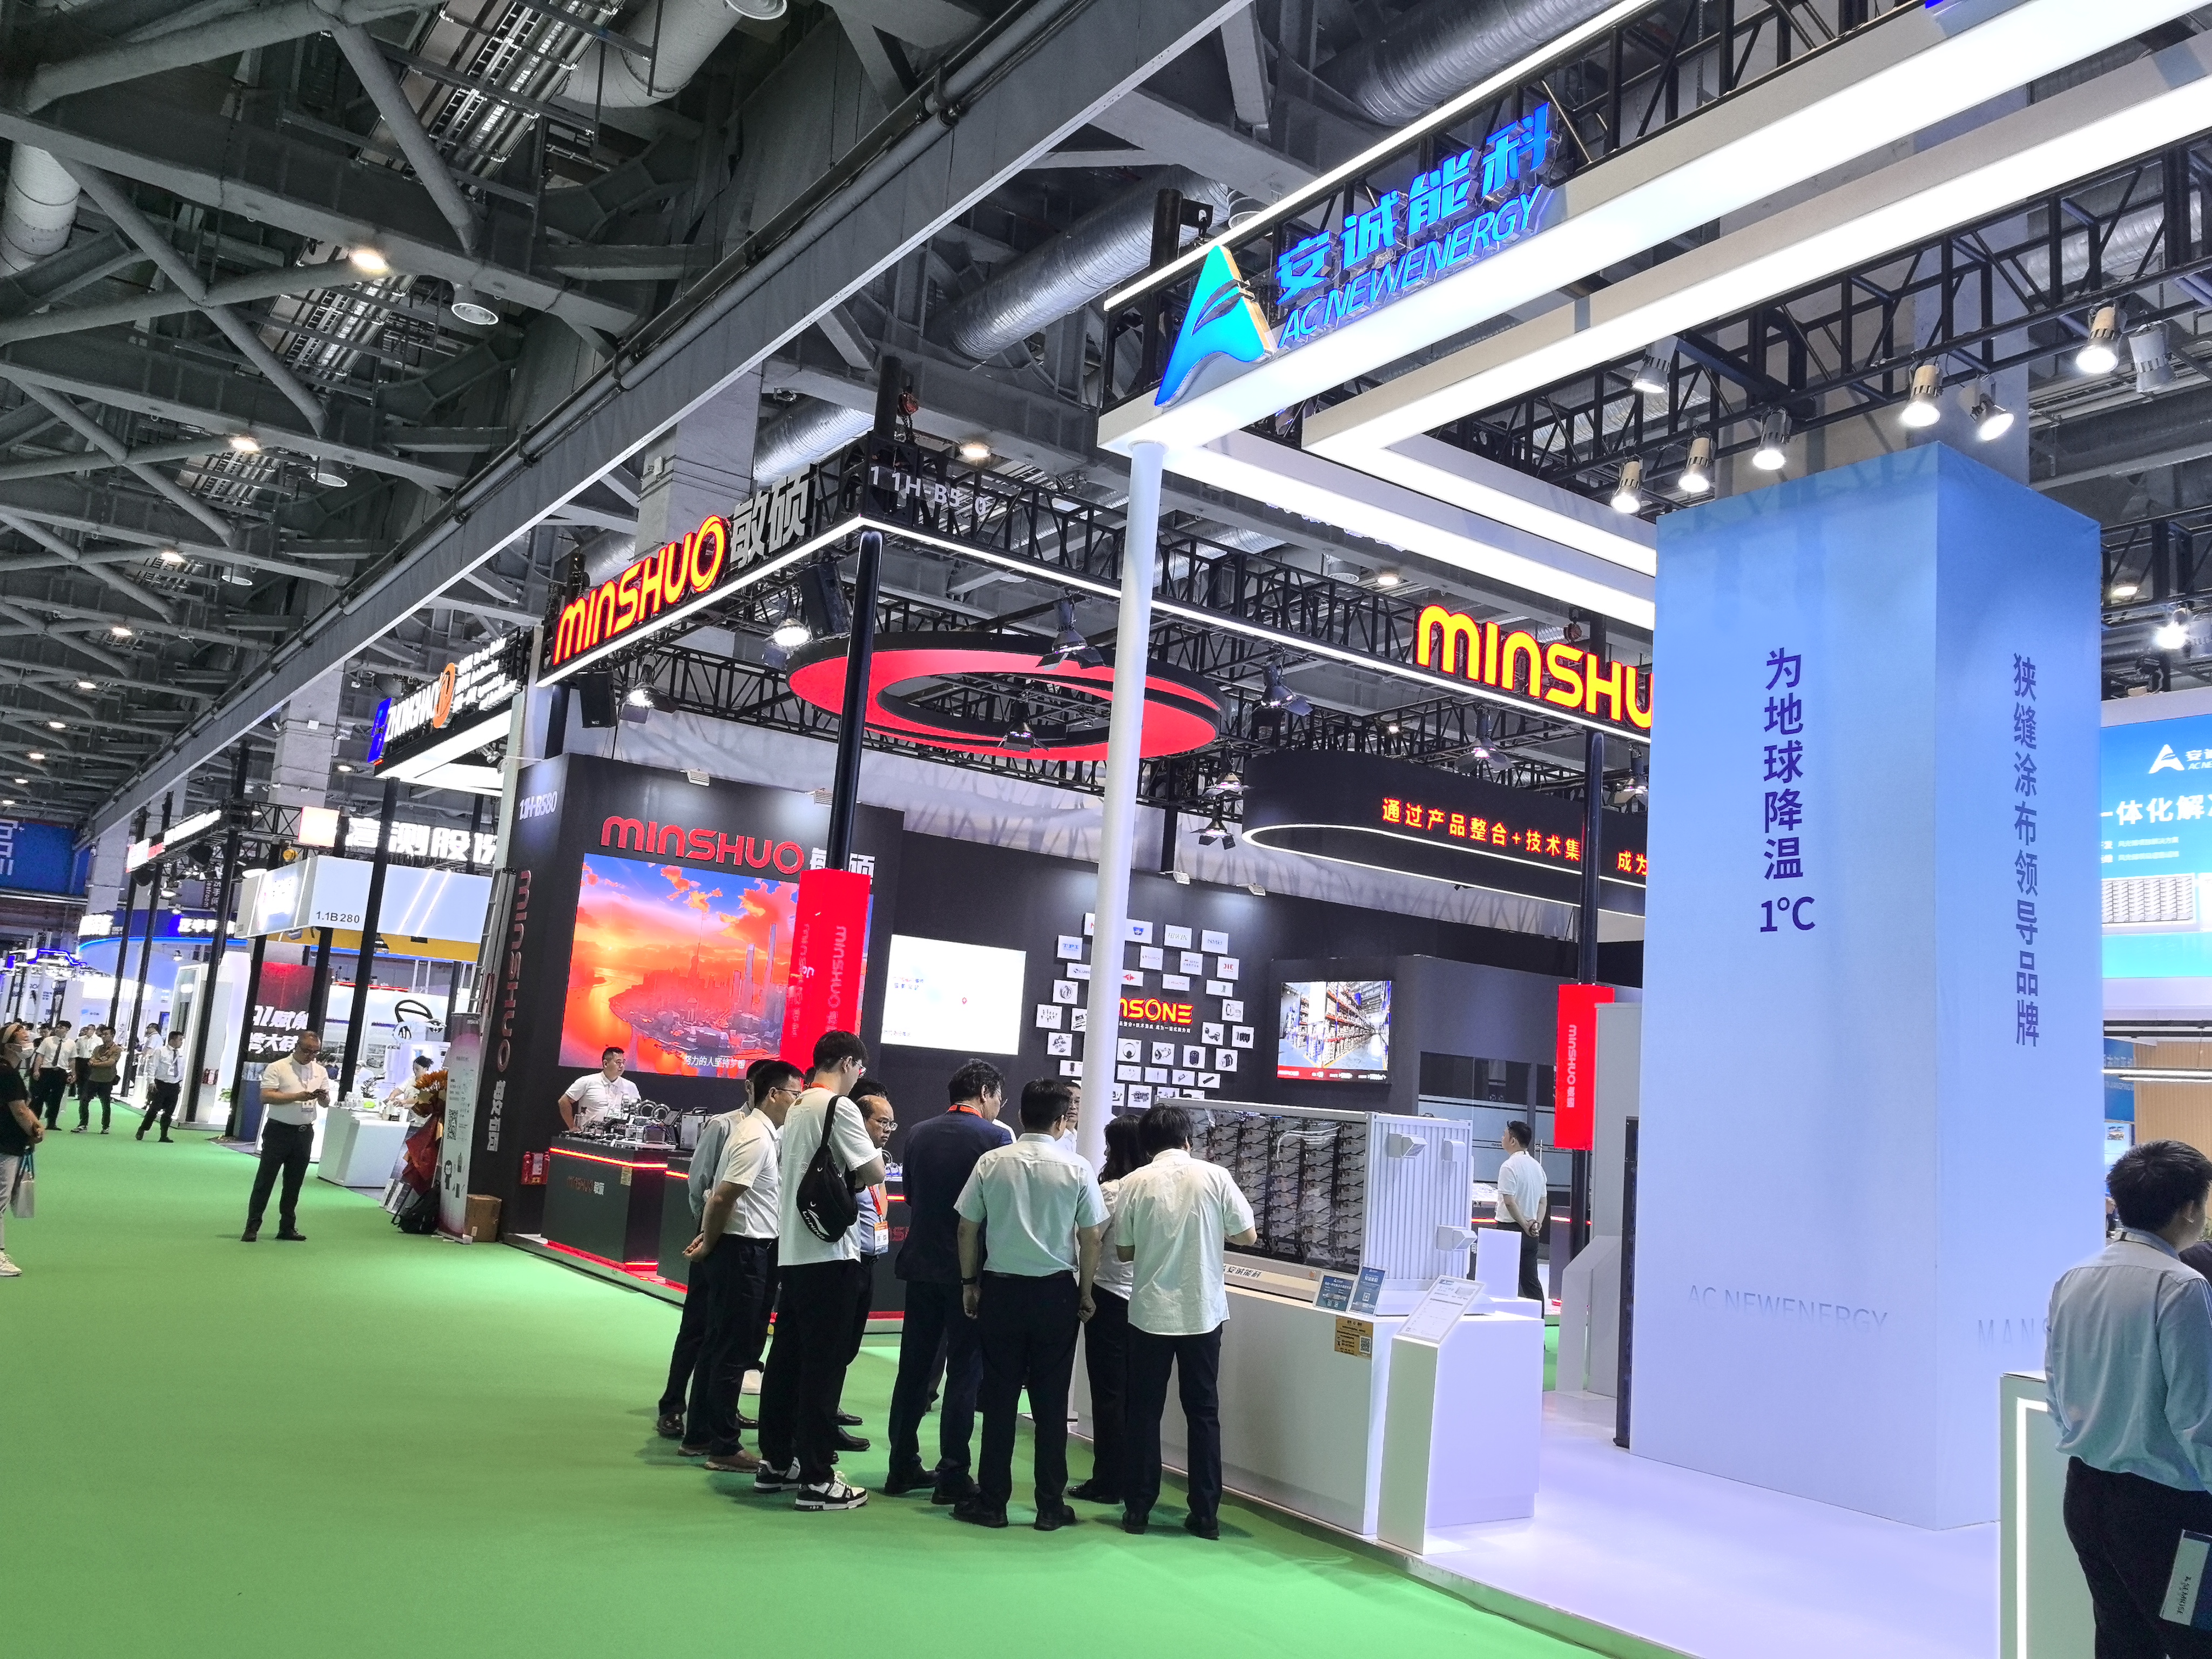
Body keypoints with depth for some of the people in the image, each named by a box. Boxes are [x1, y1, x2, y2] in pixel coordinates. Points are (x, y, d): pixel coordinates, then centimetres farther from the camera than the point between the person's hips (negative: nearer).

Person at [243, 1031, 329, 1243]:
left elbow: (326, 1103, 12)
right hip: (279, 1131, -4)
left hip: (304, 1133, 5)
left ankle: (287, 1228, 17)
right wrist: (296, 1097, -24)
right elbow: (266, 1097, -14)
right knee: (265, 1181, -1)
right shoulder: (277, 1068, -5)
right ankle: (252, 1227, 4)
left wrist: (323, 1097, -12)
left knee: (294, 1183, 10)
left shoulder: (320, 1072, 9)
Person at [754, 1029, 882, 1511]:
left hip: (792, 1250, 9)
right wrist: (858, 1176, 4)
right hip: (829, 1253, -9)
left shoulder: (798, 1107, 15)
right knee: (824, 1363, -4)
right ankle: (817, 1478, 0)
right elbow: (873, 1172, -17)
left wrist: (844, 1178, 9)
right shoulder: (839, 1107, -12)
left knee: (787, 1357, 14)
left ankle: (775, 1462, 23)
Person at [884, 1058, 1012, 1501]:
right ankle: (952, 1475, 5)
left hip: (922, 1264, 5)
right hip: (970, 1270, -5)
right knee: (964, 1372, 3)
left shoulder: (918, 1133, 4)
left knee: (914, 1366, 13)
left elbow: (910, 1193, 12)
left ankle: (903, 1467, 19)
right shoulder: (995, 1136, -11)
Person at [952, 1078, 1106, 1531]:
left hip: (1001, 1289, 1)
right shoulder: (1077, 1169, -7)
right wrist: (1085, 1293, 9)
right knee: (1051, 1401, 7)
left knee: (999, 1397, 9)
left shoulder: (991, 1163, -4)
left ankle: (991, 1502, 14)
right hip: (1056, 1291, -1)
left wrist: (970, 1283, 13)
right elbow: (1091, 1238, -4)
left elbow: (968, 1228, 1)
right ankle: (1050, 1506, 13)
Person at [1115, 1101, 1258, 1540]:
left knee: (1145, 1412, 11)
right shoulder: (1214, 1176, -5)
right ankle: (1205, 1515, 12)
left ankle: (1137, 1509, 14)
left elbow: (1123, 1251, 1)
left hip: (1150, 1312, 0)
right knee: (1203, 1413, 10)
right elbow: (1248, 1236, 0)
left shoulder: (1136, 1183, -5)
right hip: (1203, 1312, 0)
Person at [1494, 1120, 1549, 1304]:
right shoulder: (1537, 1166, 11)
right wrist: (1537, 1223, 2)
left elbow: (1510, 1201, -19)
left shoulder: (1509, 1166, -14)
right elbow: (1544, 1201, 13)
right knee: (1531, 1280, 11)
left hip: (1510, 1228, -7)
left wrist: (1524, 1225, -11)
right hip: (1531, 1233, 7)